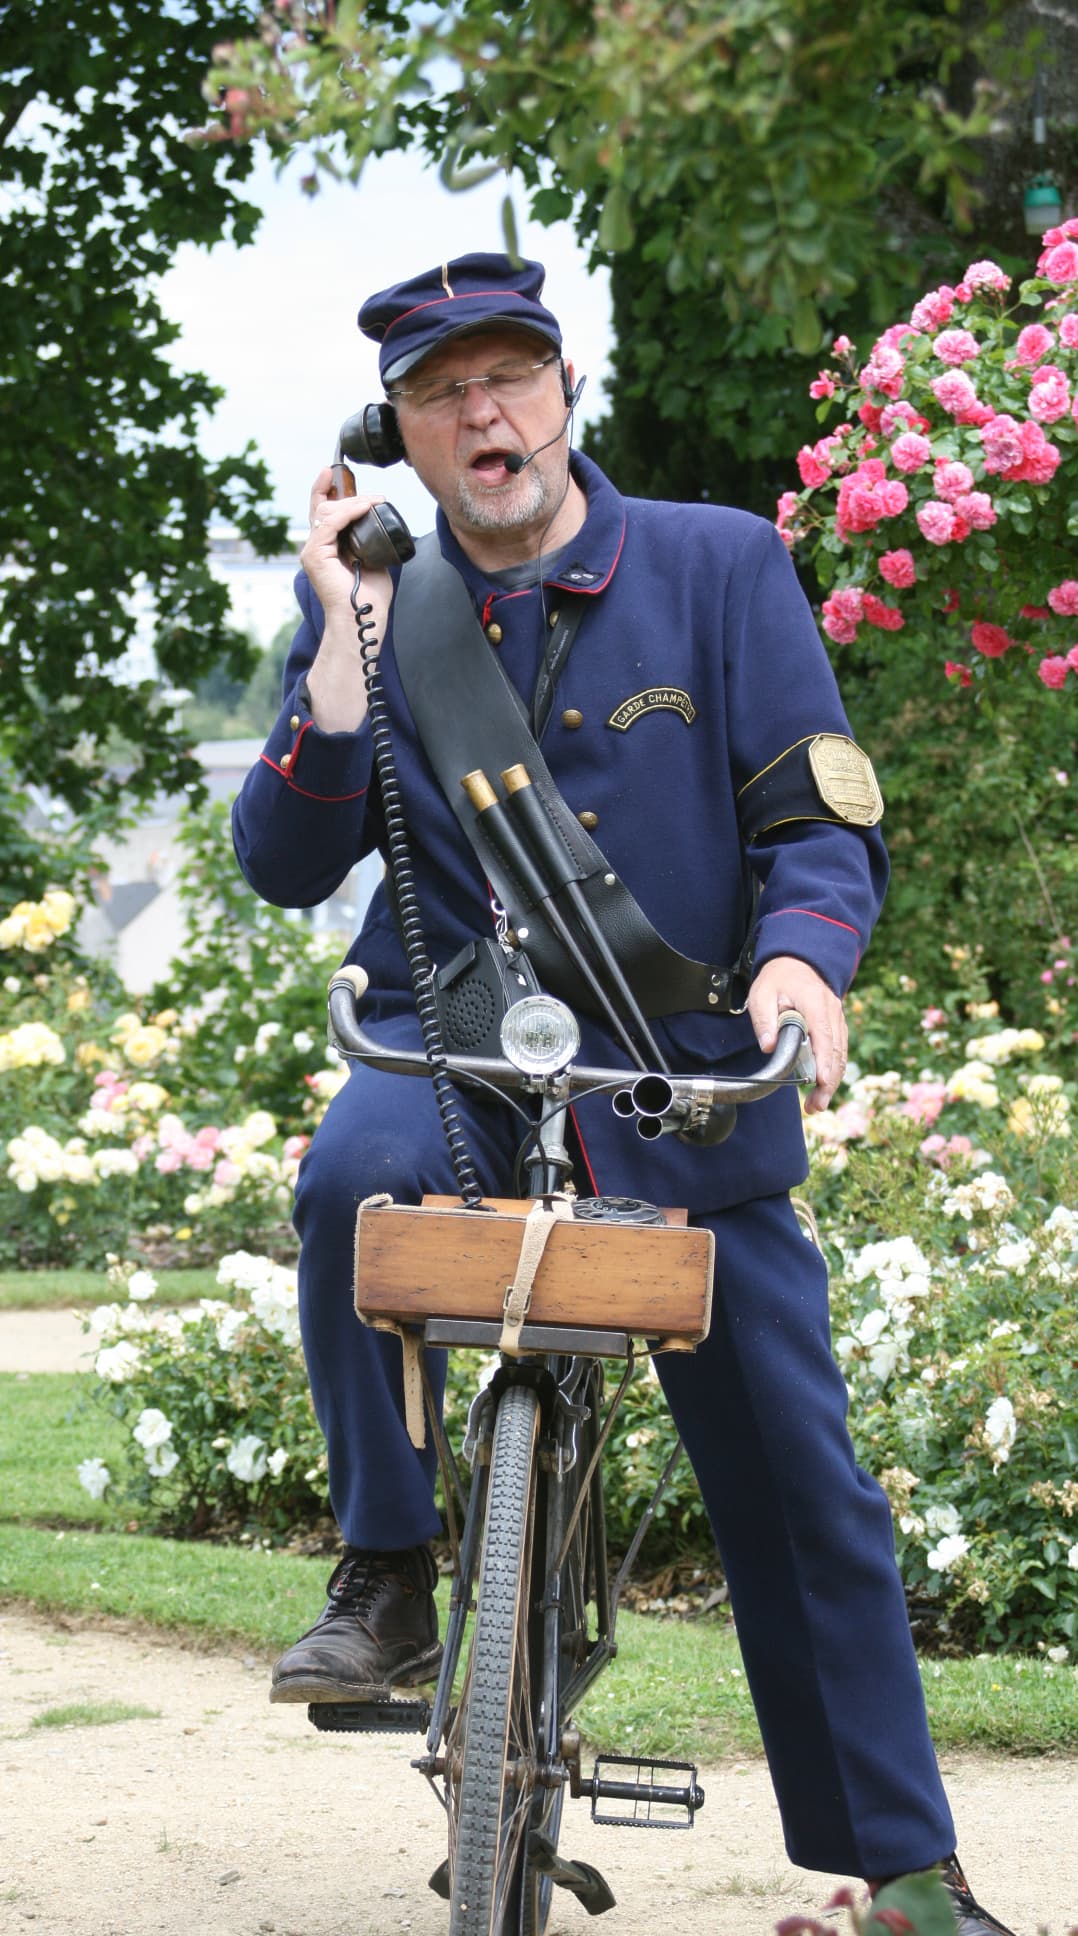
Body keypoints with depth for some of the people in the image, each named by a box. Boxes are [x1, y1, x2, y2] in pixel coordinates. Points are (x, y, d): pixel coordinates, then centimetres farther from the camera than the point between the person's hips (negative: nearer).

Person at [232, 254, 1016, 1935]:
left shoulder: (722, 567, -2)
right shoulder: (370, 613, 2)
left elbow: (820, 821, -5)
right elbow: (284, 867, -5)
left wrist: (801, 959, -26)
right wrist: (345, 647, -16)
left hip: (684, 1078, 0)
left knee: (800, 1486, 0)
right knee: (354, 1178, -35)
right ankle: (386, 1583, -18)